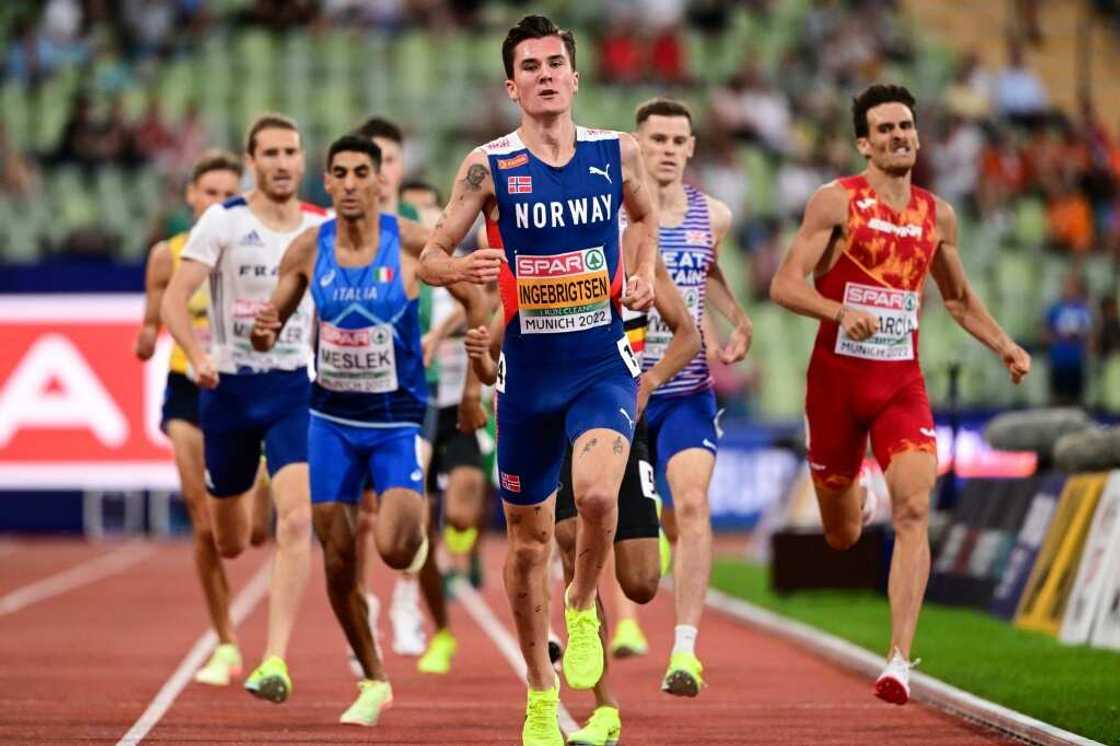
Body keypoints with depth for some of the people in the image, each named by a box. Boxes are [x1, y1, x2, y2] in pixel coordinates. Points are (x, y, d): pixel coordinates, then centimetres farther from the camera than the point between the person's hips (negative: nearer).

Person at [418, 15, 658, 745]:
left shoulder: (618, 152, 0)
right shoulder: (489, 165, -5)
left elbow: (645, 214, 22)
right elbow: (430, 259, -2)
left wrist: (645, 272, 4)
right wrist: (461, 268, -24)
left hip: (603, 360, 0)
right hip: (528, 365, 1)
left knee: (597, 494, -27)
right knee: (529, 536, 9)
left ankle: (584, 609, 4)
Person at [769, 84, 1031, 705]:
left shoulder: (937, 214, 8)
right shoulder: (836, 202, -5)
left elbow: (958, 296, 24)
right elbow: (785, 285, -11)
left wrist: (1004, 345, 10)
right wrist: (841, 312, -28)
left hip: (902, 384, 2)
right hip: (837, 376, -2)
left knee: (914, 510, -20)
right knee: (842, 538, 11)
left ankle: (899, 658, -21)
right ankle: (853, 499, 51)